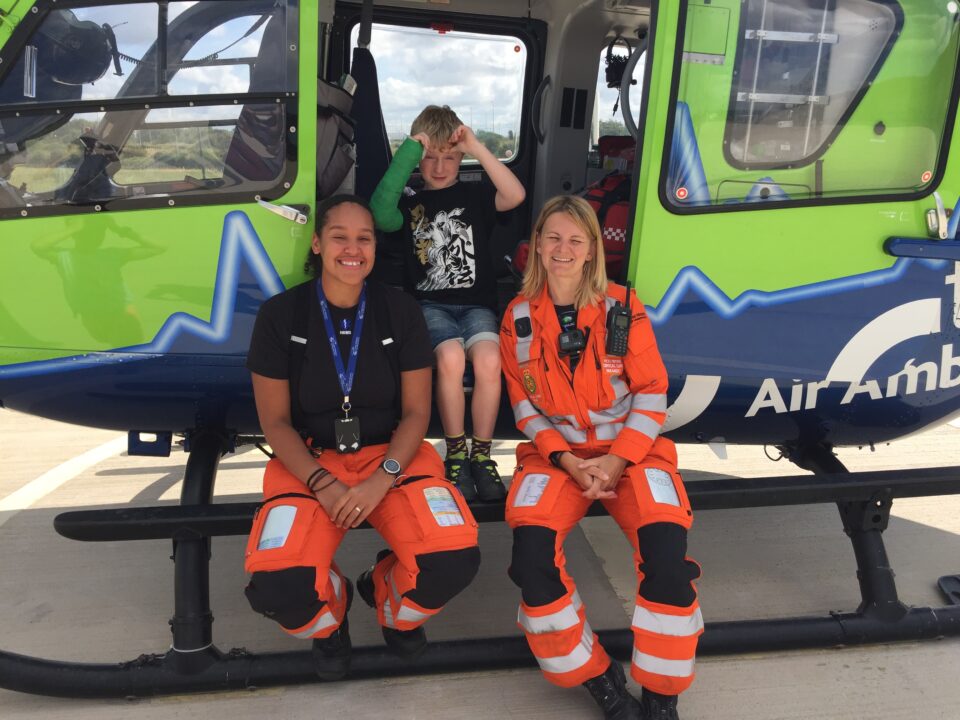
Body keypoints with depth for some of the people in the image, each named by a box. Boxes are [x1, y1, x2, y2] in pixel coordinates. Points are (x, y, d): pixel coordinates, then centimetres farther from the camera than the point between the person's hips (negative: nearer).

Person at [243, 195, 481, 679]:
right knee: (277, 587, -28)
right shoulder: (280, 314, -4)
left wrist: (381, 480, -17)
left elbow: (416, 412, -1)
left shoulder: (401, 311, -1)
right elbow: (275, 422, -2)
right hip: (309, 462, 0)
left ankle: (392, 608, 12)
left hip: (392, 456, 1)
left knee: (455, 561, -26)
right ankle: (330, 616, 12)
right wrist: (322, 484, -17)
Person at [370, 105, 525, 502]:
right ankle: (456, 454, -14)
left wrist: (477, 147, -13)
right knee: (451, 357, -33)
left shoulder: (474, 195, 13)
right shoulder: (410, 204, 12)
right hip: (430, 305, 0)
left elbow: (515, 196, -9)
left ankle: (481, 454, -12)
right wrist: (409, 151, -12)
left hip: (476, 304, 1)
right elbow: (380, 214, -13)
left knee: (489, 360, -31)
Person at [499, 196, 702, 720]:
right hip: (557, 451, 1)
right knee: (531, 548, -27)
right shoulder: (519, 317, 3)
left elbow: (651, 393, -2)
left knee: (665, 548, -28)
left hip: (630, 447, -1)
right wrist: (566, 460, -11)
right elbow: (525, 406, 4)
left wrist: (617, 461, -14)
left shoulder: (623, 308, -2)